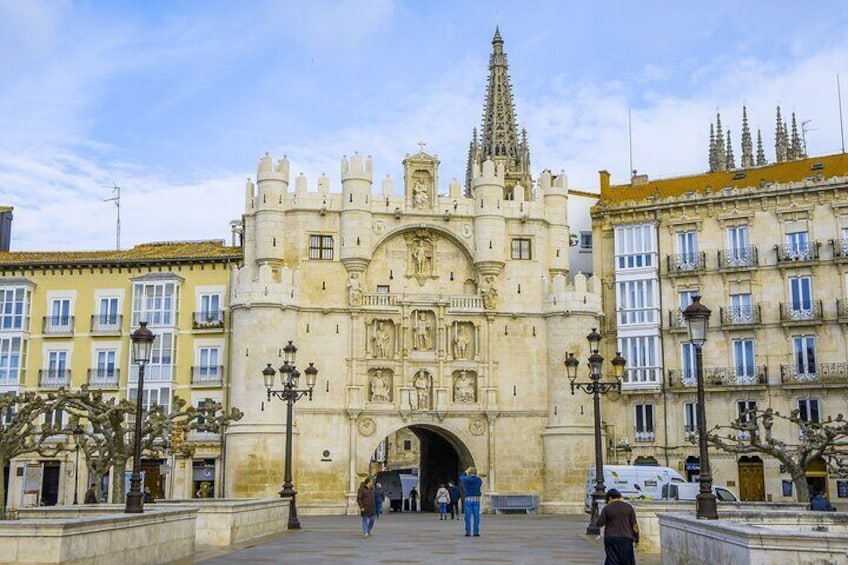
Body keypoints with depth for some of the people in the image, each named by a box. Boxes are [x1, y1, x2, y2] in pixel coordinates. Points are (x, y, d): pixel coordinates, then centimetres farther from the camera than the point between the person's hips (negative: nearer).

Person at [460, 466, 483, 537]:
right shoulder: (479, 480, 1)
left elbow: (461, 477, 21)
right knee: (476, 516, 3)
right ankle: (476, 532, 1)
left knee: (468, 516, 2)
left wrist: (466, 471, 33)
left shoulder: (466, 479, -3)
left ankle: (468, 532, 0)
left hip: (468, 500, -1)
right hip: (476, 500, 1)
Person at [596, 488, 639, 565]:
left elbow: (599, 523, -4)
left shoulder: (607, 508, -4)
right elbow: (634, 525, 2)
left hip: (611, 539, -1)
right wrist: (636, 538, 10)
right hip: (626, 538, 1)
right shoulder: (629, 507, 2)